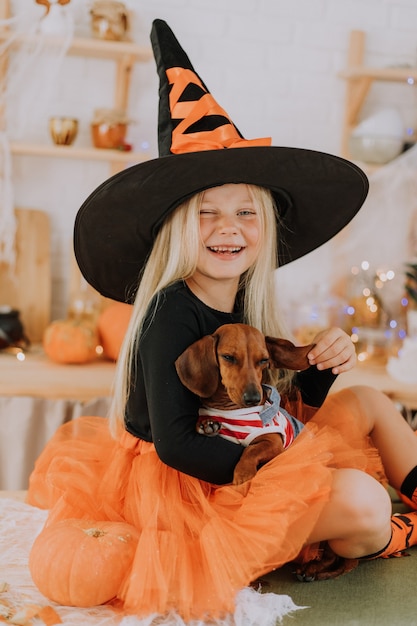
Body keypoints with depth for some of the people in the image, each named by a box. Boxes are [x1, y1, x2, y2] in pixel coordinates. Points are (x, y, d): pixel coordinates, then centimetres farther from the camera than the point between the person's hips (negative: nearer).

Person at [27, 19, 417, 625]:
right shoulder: (171, 314, -23)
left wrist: (320, 368, -11)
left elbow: (284, 410, 8)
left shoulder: (248, 305, -1)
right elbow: (175, 444, -27)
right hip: (180, 486, -9)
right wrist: (283, 475, -26)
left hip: (251, 458, 9)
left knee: (368, 402, 12)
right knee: (361, 499, -24)